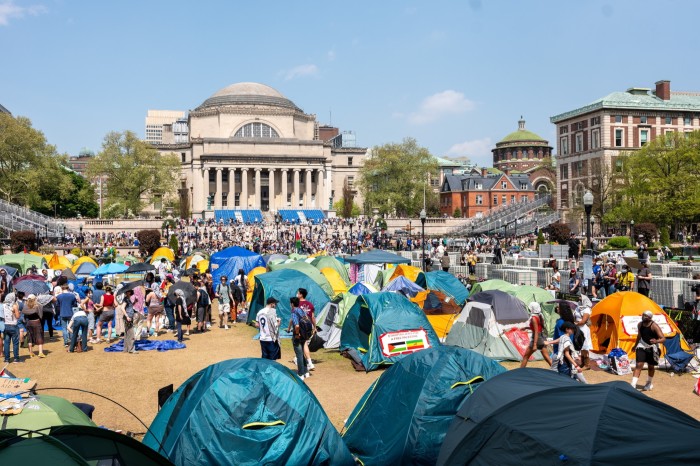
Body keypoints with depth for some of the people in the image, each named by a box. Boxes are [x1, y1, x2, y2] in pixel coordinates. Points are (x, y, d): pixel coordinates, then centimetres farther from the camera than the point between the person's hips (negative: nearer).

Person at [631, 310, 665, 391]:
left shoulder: (654, 326, -21)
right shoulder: (640, 325, -4)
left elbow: (663, 338, -27)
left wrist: (656, 341, -48)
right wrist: (635, 346, 24)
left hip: (652, 348, -3)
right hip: (642, 346, 3)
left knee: (651, 366, 11)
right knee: (639, 364, -10)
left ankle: (650, 383, 37)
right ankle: (633, 385, -15)